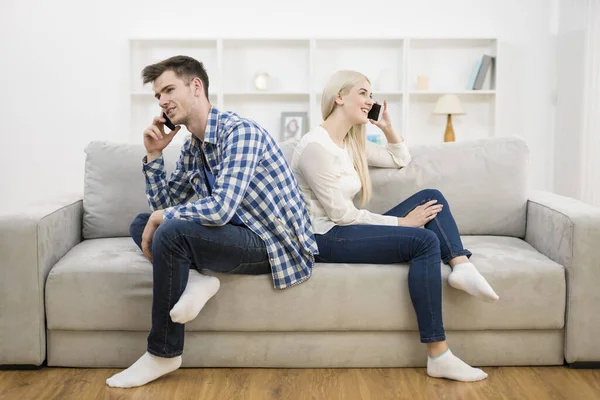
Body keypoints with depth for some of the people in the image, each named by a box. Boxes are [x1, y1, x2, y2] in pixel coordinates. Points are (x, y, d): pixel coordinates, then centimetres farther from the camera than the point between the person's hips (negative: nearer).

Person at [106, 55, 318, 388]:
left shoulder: (239, 131, -19)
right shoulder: (191, 147, 8)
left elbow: (220, 208, -31)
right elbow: (164, 206, 14)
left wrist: (161, 219, -16)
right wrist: (153, 155, 2)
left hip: (276, 245, -9)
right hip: (242, 234, 9)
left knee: (170, 232, -28)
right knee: (141, 224, 9)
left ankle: (163, 355, -14)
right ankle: (194, 280, -12)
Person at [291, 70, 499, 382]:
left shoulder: (352, 142, 13)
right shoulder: (316, 145, -16)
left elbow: (400, 160, 27)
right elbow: (341, 214, -19)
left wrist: (388, 128, 9)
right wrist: (400, 222, -14)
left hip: (345, 229, 10)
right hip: (326, 239, -10)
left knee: (431, 196, 0)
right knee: (425, 241, -25)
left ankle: (461, 267, -22)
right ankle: (438, 357, -27)